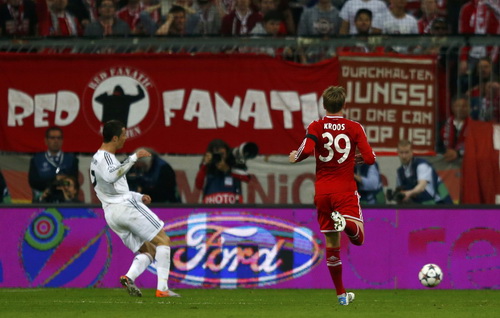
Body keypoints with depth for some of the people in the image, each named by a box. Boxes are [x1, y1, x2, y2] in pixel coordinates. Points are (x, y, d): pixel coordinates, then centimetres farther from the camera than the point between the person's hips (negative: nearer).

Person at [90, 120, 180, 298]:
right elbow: (111, 176, -32)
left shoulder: (96, 160, 23)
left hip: (111, 214, 9)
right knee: (162, 241, -1)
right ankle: (162, 288, -11)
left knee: (147, 251, 11)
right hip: (126, 205, -9)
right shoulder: (105, 156, -9)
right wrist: (134, 158, -30)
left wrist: (139, 197, 23)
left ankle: (129, 277, -17)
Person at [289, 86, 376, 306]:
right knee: (358, 237, -6)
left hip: (322, 191, 2)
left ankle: (341, 294, 13)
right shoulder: (354, 128, 0)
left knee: (331, 242, 9)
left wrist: (295, 157, 3)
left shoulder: (316, 127, -1)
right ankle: (345, 223, -41)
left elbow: (306, 150, -18)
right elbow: (370, 158, -6)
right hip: (345, 190, -2)